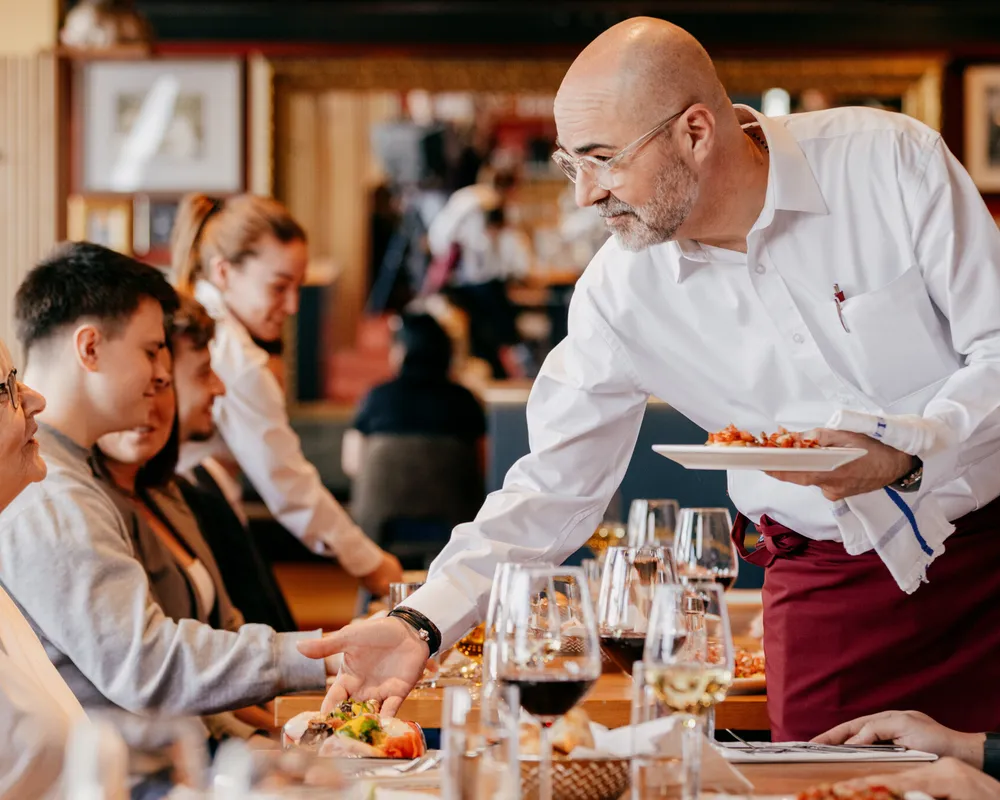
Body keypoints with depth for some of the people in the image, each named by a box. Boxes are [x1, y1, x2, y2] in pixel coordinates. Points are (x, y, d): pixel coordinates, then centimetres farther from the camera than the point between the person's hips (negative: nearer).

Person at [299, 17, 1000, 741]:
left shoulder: (894, 161, -14)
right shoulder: (620, 293, -7)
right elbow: (554, 485, -2)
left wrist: (907, 451, -28)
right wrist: (423, 621, -12)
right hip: (827, 583, 2)